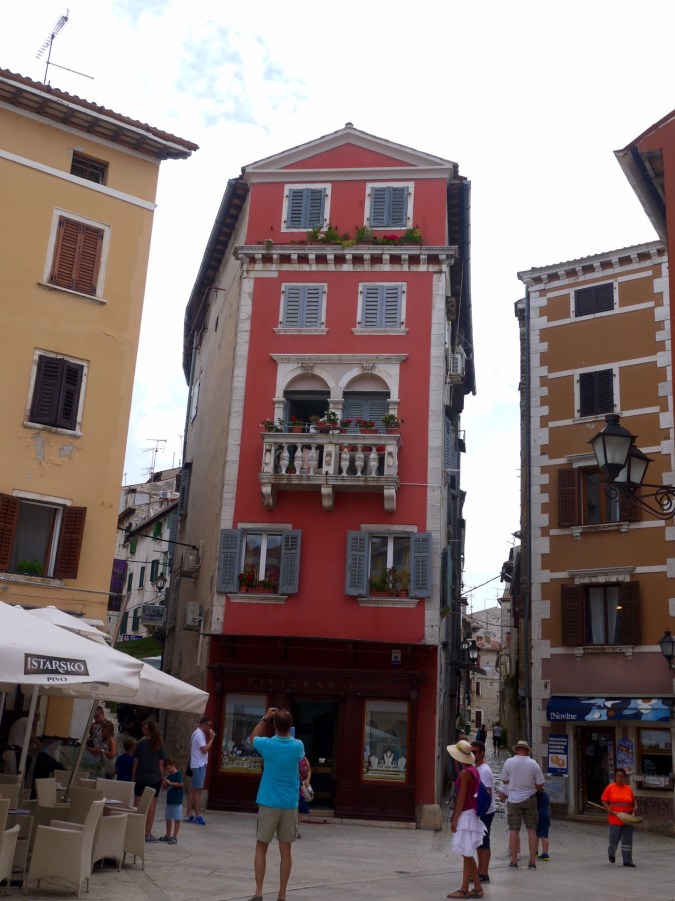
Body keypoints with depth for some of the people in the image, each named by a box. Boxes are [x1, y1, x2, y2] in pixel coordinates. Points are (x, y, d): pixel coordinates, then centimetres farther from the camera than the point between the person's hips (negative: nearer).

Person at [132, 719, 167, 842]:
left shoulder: (141, 743, -4)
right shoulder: (160, 745, -4)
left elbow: (135, 763, -2)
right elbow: (161, 764, -3)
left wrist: (133, 777, 6)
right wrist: (162, 778, 6)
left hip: (140, 779, 0)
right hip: (155, 779, 0)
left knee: (138, 805, 8)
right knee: (151, 806, 5)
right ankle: (148, 833, 7)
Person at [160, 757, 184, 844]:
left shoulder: (179, 775, -10)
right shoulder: (169, 776, 13)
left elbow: (181, 784, -23)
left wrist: (170, 783, -21)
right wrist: (165, 784, -2)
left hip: (177, 801, -9)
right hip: (169, 800, 9)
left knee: (177, 819, -2)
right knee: (168, 818, 16)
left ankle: (175, 836, 0)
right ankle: (168, 835, 28)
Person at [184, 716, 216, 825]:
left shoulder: (198, 733, 16)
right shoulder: (199, 734, -15)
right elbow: (205, 749, -21)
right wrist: (211, 739, -15)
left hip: (197, 765, 10)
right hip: (199, 765, -10)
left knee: (193, 790, 9)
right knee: (198, 790, -8)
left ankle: (189, 815, 12)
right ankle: (198, 815, -6)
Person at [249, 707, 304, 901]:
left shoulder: (267, 744, -8)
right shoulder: (298, 746, -6)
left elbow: (253, 738, 15)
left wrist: (265, 719, 13)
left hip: (268, 803, -1)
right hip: (289, 805, 1)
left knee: (261, 848, 10)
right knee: (285, 851, 7)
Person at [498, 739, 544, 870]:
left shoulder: (509, 762, -9)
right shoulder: (533, 764, -8)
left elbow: (504, 781, 1)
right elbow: (540, 785, -4)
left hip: (514, 800, -1)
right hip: (530, 799, 1)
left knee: (514, 830, 6)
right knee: (531, 830, 8)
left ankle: (514, 861, 8)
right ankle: (532, 861, 8)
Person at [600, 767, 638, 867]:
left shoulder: (629, 789, 5)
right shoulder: (610, 787, -1)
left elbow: (633, 800, 17)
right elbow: (603, 800, 3)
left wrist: (635, 807, -3)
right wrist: (608, 808, -13)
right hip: (615, 818, -2)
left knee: (627, 840, 0)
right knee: (614, 838, 4)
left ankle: (627, 861, 6)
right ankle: (611, 852, 34)